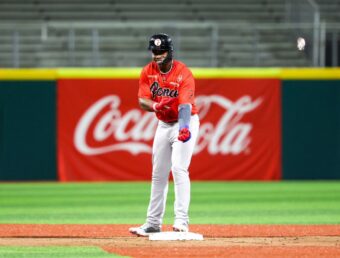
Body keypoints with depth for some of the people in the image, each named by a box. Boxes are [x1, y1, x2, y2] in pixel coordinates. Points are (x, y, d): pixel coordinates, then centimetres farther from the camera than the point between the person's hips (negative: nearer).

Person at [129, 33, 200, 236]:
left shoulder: (184, 74, -21)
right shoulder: (148, 72, -3)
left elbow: (185, 105, -33)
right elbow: (142, 101, -6)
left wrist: (184, 128, -50)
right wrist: (155, 106, -30)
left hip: (185, 122, -6)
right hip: (163, 125, 6)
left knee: (179, 168, -21)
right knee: (158, 174, 10)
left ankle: (181, 220, -25)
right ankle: (153, 223, 18)